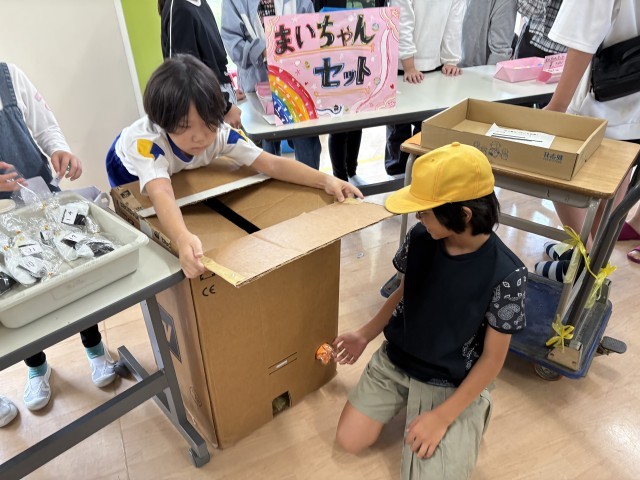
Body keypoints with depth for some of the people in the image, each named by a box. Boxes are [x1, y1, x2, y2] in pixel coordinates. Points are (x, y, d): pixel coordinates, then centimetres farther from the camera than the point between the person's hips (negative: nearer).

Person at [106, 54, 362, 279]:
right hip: (131, 169, -3)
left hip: (182, 172, 3)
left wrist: (325, 180, -55)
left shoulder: (220, 132, -37)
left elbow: (271, 163, -41)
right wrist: (183, 238, -86)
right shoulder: (146, 141, -48)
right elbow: (161, 193, -65)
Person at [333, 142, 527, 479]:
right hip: (394, 361, 4)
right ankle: (405, 399, 22)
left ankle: (474, 412, 15)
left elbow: (492, 357, -16)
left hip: (453, 385, -3)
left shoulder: (505, 274, -25)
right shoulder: (421, 238, -13)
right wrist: (364, 335, 0)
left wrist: (442, 417, -17)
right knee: (349, 441, -2)